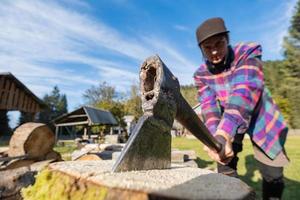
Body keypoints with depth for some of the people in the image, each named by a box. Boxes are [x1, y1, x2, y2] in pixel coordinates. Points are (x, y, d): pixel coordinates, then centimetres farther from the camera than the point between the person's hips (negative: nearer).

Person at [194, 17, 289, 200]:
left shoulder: (248, 53, -25)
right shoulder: (201, 74, -15)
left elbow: (244, 95, -40)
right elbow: (208, 107, -25)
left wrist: (222, 135, -53)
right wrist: (216, 136, -45)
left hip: (259, 117, -2)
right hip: (228, 120, 2)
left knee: (272, 174, 4)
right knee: (226, 166, 5)